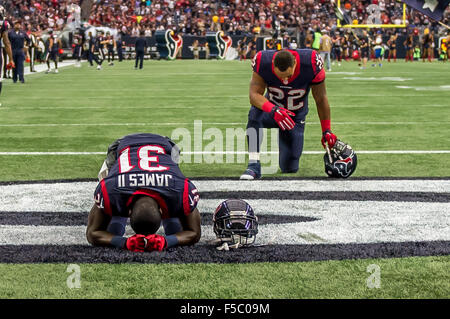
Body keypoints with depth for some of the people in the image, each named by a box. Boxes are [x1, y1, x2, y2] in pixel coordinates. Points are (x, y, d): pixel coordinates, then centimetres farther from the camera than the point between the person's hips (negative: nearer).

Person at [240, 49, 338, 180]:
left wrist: (326, 131, -8)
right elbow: (254, 94, -31)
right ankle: (254, 165, -34)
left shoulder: (311, 65, -27)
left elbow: (321, 100, -15)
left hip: (295, 118, 1)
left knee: (289, 168, -2)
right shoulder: (263, 63, -27)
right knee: (255, 113, -37)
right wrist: (273, 110, -50)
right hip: (271, 107, 0)